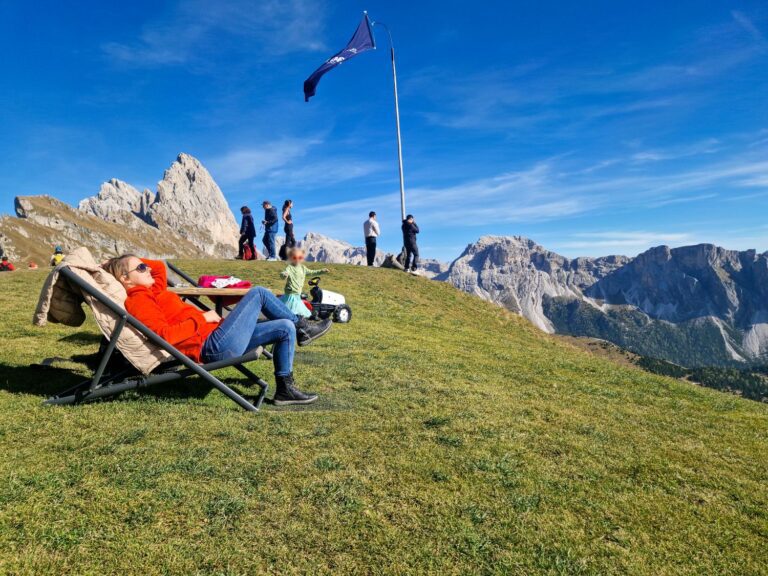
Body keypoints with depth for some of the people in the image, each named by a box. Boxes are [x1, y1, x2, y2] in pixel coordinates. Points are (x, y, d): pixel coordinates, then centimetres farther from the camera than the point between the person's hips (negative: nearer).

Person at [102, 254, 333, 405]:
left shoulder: (151, 292, 20)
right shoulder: (138, 300, -8)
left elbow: (159, 266, 37)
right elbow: (165, 335, -22)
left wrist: (131, 261, 25)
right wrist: (203, 318, -15)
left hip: (218, 343, 10)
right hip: (213, 345, -10)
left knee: (285, 328, 9)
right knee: (258, 293, -8)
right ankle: (302, 328, 7)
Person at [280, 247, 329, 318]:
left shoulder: (303, 268, 10)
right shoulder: (290, 267, -13)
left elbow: (311, 272, 25)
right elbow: (284, 273, -31)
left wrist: (322, 271, 24)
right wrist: (284, 274, -54)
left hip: (297, 295, 8)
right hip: (291, 294, -8)